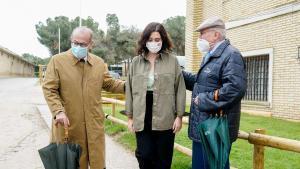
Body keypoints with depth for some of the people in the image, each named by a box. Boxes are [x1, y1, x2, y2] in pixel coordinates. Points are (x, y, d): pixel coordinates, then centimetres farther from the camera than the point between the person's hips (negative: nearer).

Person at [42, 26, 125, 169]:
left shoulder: (99, 62, 8)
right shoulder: (57, 60, -3)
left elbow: (109, 84, 15)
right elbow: (49, 89, -5)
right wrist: (58, 111, -18)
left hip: (94, 123, 3)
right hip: (69, 123, -3)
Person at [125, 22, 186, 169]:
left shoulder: (172, 60, -1)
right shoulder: (136, 62, 6)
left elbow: (180, 90, -1)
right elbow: (130, 91, 8)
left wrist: (179, 116, -4)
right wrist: (130, 117, 6)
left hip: (165, 119, -1)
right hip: (142, 119, 1)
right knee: (144, 155, 1)